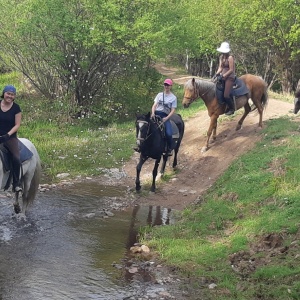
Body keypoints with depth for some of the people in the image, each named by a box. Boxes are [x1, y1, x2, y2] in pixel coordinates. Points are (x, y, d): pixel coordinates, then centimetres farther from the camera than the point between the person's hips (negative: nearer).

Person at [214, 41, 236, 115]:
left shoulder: (230, 58, -13)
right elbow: (220, 67, 11)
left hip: (230, 77, -8)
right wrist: (216, 74, -6)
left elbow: (231, 70, -16)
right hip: (223, 77, 8)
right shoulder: (221, 57, 10)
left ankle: (232, 109, 5)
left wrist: (223, 76, -17)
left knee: (226, 95, -17)